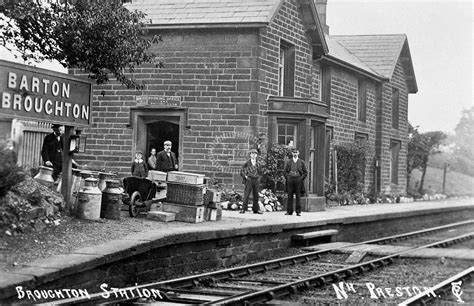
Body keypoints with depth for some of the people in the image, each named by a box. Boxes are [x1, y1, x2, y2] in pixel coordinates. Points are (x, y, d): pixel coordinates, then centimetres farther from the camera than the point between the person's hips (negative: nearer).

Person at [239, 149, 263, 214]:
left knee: (256, 195, 5)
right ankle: (243, 209, -8)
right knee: (246, 195, -8)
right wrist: (245, 176, -7)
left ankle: (256, 209, 11)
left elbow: (260, 172, 25)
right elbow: (242, 171, 4)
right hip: (249, 180, -4)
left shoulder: (258, 164, 12)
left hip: (256, 180, 4)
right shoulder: (247, 163, 1)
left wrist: (258, 178, 12)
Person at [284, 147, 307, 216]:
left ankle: (298, 211, 1)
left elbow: (305, 172, 10)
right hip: (290, 180, 1)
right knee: (290, 196, 0)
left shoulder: (301, 162, 9)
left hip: (298, 180, -1)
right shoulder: (288, 162, 12)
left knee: (298, 196, -2)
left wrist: (301, 178, -2)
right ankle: (289, 211, 4)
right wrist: (287, 177, 0)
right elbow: (285, 171, 14)